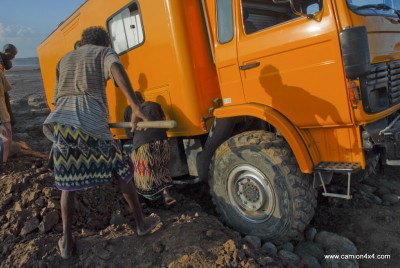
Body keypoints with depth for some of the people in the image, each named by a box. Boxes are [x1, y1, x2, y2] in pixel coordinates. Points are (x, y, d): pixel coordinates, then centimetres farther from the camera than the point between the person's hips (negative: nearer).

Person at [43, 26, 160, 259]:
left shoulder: (64, 60, 29)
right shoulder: (105, 52, 14)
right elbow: (117, 68, -12)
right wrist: (135, 106, -24)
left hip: (60, 124, 5)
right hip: (91, 126, -4)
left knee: (68, 183, 17)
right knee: (122, 172, 12)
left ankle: (66, 242, 20)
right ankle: (141, 222, 25)